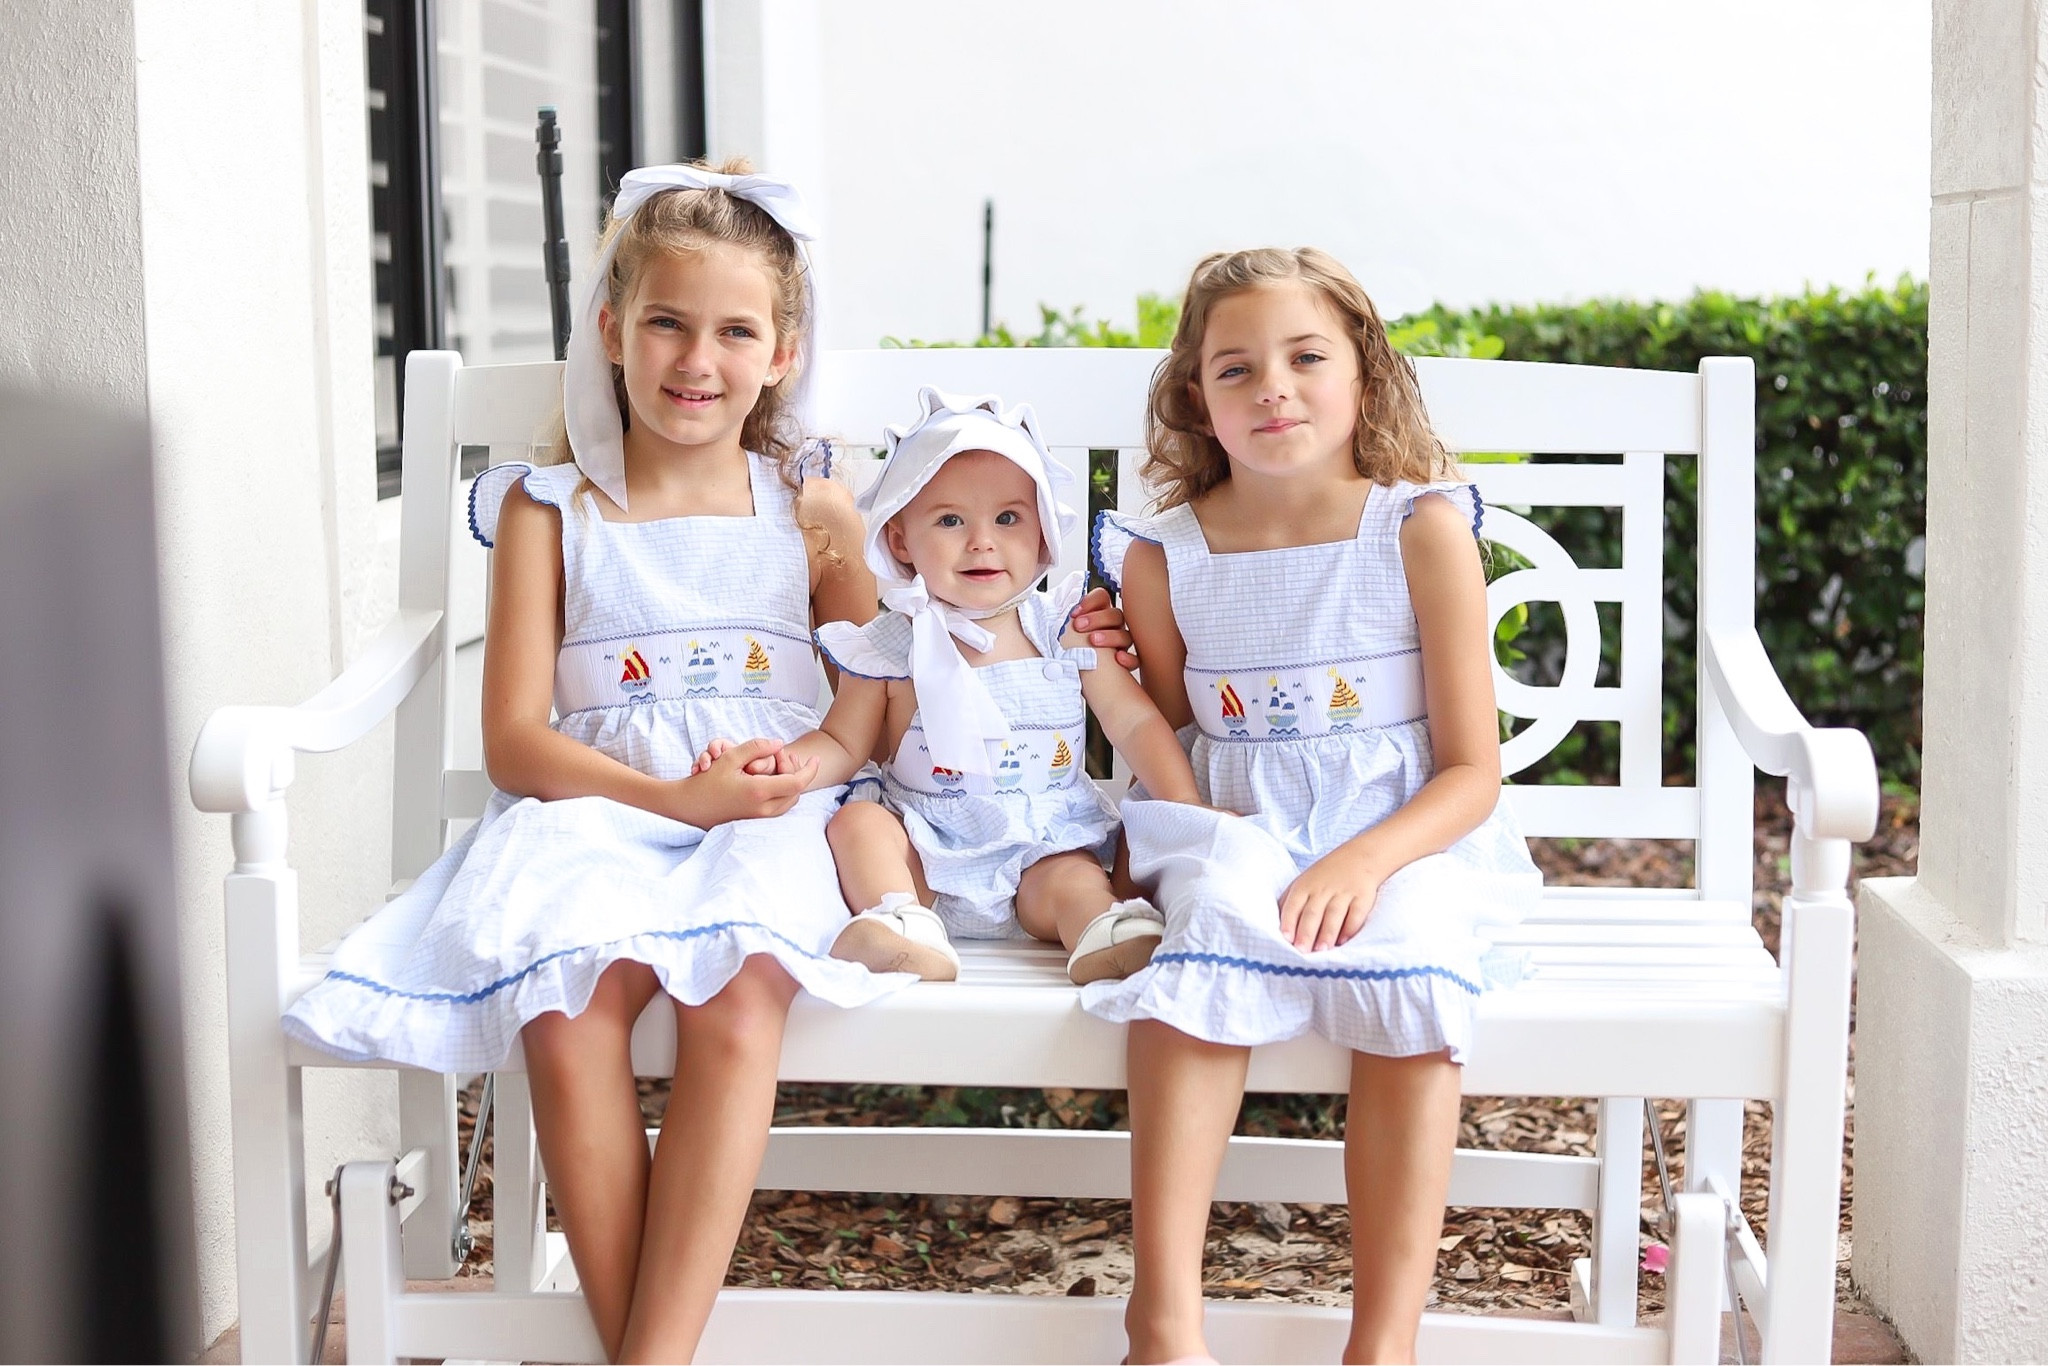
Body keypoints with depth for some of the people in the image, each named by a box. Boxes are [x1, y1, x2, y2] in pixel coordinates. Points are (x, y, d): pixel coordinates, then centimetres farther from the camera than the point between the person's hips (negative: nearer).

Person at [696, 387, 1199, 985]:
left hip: (1042, 847, 0)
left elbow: (1136, 723, 3)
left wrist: (1188, 812, -10)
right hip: (924, 854, 0)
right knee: (856, 819, -24)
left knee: (1075, 879, -28)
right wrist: (784, 764, -19)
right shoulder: (892, 650, -1)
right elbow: (841, 743, 4)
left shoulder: (1067, 630, 0)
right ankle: (906, 929, -42)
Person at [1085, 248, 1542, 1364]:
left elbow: (1473, 770, -6)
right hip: (1235, 842, 1)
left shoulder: (1422, 529, -3)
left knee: (1408, 971, -32)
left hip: (1405, 842, -1)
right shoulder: (1163, 558, 4)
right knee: (1203, 943, -32)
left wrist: (1362, 863, -22)